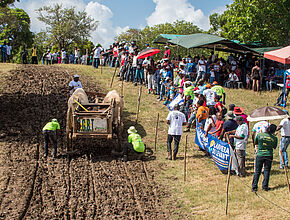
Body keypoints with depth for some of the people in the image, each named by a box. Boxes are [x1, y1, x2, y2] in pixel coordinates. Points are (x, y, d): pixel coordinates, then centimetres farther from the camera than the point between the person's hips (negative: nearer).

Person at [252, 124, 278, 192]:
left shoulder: (259, 135, -7)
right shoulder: (274, 138, -5)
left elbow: (255, 143, 6)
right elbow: (274, 147, 9)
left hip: (260, 155, 0)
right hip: (269, 156, 0)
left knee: (257, 171, 7)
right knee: (267, 171, 11)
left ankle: (254, 187, 5)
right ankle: (265, 186, 13)